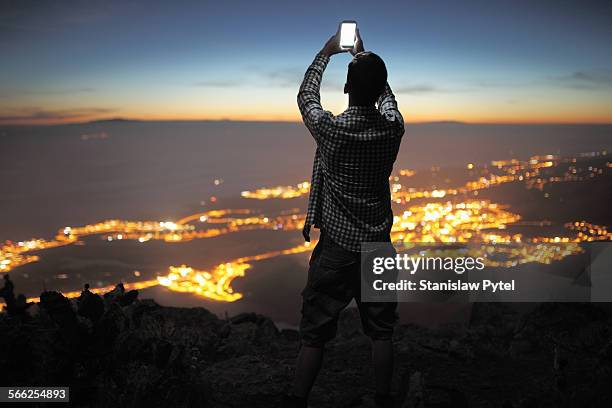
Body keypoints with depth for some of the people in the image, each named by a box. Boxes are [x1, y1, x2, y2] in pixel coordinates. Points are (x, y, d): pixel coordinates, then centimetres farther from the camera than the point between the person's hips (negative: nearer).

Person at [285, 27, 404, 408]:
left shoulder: (330, 128, -15)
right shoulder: (394, 129, -7)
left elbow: (306, 96, 7)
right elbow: (386, 97, 17)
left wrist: (327, 51, 19)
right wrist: (364, 55, 27)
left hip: (336, 247, -2)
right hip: (378, 246, 3)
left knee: (315, 333, 9)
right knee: (381, 331, 16)